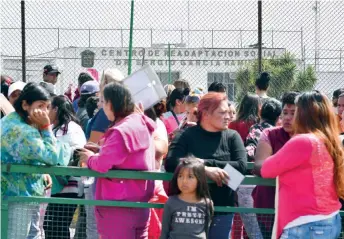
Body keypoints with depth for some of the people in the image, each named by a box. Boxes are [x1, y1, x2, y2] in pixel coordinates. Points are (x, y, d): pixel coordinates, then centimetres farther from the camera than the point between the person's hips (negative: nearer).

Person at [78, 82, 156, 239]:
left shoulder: (121, 131, -20)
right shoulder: (141, 124, 9)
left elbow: (103, 164, -23)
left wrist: (90, 158, -2)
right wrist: (101, 152, 7)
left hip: (119, 203, -9)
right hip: (140, 201, 9)